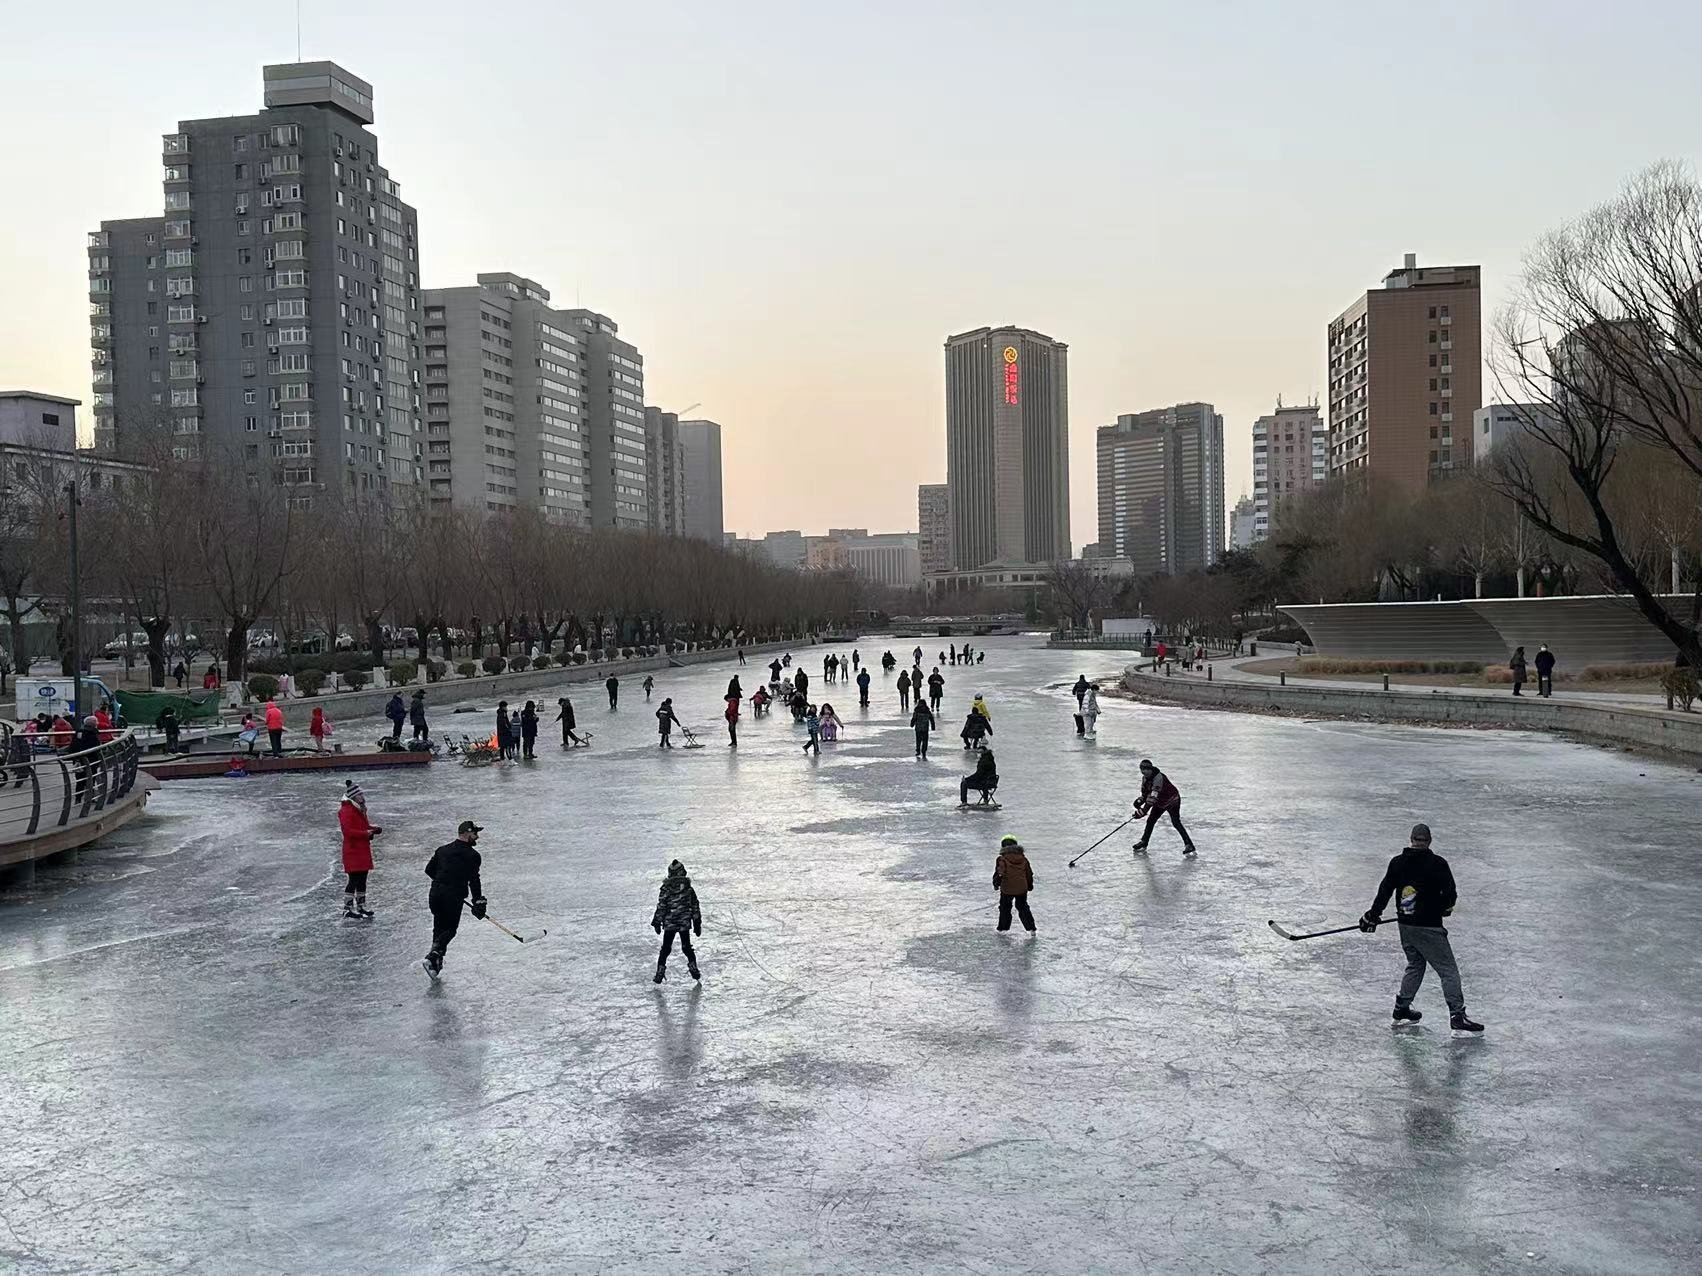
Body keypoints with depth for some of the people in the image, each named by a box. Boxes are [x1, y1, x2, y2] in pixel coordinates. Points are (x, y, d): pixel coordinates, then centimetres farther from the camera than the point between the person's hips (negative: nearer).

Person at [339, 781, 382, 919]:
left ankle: (361, 906, 25)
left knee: (362, 878, 15)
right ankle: (347, 908, 2)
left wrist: (373, 828, 5)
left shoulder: (360, 809, 14)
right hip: (352, 850, -10)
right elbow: (348, 831, -24)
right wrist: (366, 833, -21)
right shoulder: (346, 811, -17)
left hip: (363, 849, 10)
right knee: (354, 879, -6)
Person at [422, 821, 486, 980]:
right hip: (454, 897, -6)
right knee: (450, 929, 5)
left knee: (439, 927, 18)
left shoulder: (442, 850, 15)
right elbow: (474, 881, -8)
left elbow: (429, 869, 19)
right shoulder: (472, 855, -3)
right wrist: (478, 902, -6)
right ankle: (432, 958, -15)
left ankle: (437, 963, 17)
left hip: (435, 893, 6)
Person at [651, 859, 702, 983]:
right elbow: (695, 907, 5)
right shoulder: (688, 889, 0)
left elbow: (661, 907, -10)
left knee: (665, 949, 7)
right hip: (685, 923, 2)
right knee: (687, 947, 17)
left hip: (669, 923, -2)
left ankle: (660, 974, 6)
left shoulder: (666, 889, -11)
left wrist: (657, 923, -1)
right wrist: (697, 923, 14)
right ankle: (694, 971, 18)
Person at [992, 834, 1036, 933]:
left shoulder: (1002, 859, -12)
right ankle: (1031, 928, 15)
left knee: (1005, 908, 15)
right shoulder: (1023, 858, 1)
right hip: (1022, 889, 4)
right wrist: (1030, 885, 22)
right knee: (1023, 908, 18)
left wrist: (996, 884, 1)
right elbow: (1029, 873, 9)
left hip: (1007, 889, -4)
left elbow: (999, 874, -14)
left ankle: (1003, 928, 21)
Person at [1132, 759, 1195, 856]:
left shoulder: (1158, 777, -33)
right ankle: (1144, 843, 23)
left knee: (1176, 822, -19)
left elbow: (1153, 796, -40)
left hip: (1172, 800, -8)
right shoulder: (1145, 778, -4)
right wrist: (1140, 801, -12)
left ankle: (1189, 845, -17)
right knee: (1150, 821, 9)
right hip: (1160, 802, 8)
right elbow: (1145, 792, 10)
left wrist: (1144, 810, -45)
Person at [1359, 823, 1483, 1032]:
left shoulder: (1397, 862, 2)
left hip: (1405, 925, 6)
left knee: (1415, 965, 23)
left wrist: (1373, 915, 17)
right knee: (1448, 970, 0)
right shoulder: (1437, 864, -13)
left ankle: (1401, 1009, 26)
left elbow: (1384, 891, 7)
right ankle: (1457, 1017, -6)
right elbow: (1450, 894, -12)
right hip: (1428, 927, -6)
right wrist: (1444, 906, 10)